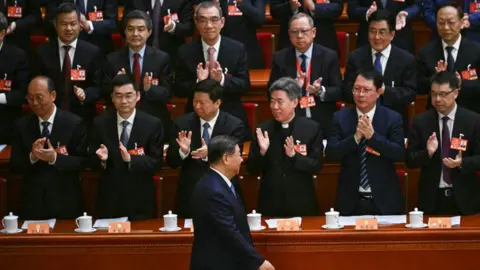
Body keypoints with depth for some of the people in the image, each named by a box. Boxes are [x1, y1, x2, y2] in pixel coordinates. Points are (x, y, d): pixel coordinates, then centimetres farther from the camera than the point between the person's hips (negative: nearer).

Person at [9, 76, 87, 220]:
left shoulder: (74, 123, -5)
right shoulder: (22, 125, 3)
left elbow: (82, 162, -7)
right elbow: (14, 165, 2)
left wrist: (55, 158, -22)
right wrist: (32, 156, -18)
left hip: (65, 202, -2)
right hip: (32, 202, 2)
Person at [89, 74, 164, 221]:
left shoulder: (153, 124, -5)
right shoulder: (100, 123, 1)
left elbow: (157, 162, -7)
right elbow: (92, 161, 4)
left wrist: (130, 159, -23)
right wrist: (102, 158, -19)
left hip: (140, 200, -1)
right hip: (109, 199, 1)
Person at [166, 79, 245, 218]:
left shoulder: (234, 125, -7)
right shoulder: (182, 123, -2)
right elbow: (171, 162, -2)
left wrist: (209, 154, -33)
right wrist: (183, 151, -24)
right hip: (189, 197, 2)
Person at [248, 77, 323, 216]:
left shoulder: (312, 128, -3)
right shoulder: (263, 129, 1)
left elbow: (317, 166, -6)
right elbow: (252, 169, 1)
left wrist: (294, 155, -21)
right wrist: (262, 152, -18)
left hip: (302, 204, -1)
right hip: (270, 204, 1)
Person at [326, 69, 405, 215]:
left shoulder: (392, 118, -2)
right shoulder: (341, 117, 0)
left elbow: (400, 154, -11)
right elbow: (330, 154, -7)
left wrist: (373, 136, -22)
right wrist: (355, 138, -22)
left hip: (384, 201, -1)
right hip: (350, 201, 1)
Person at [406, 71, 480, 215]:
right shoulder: (420, 121, 2)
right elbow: (410, 159, 1)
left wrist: (462, 163, -20)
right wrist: (427, 153, -18)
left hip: (464, 198, 0)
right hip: (431, 198, 1)